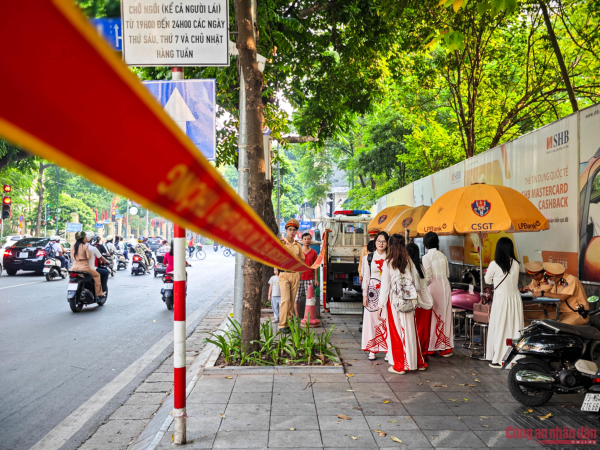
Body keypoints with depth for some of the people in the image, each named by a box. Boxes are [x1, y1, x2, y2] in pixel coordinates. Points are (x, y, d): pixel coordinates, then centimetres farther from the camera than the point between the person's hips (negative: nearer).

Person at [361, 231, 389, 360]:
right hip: (373, 292, 0)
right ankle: (372, 349, 8)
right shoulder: (368, 257, 6)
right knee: (371, 319, 0)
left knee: (386, 320, -3)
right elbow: (365, 277, 6)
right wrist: (365, 295, 1)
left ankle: (388, 349, 4)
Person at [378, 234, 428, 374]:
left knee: (396, 332, 5)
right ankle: (418, 362, 24)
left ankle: (399, 366, 12)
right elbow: (417, 284, 7)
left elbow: (385, 286, -7)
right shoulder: (409, 262, 2)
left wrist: (381, 306, -2)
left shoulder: (388, 263, -8)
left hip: (394, 302, -3)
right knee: (410, 331, 13)